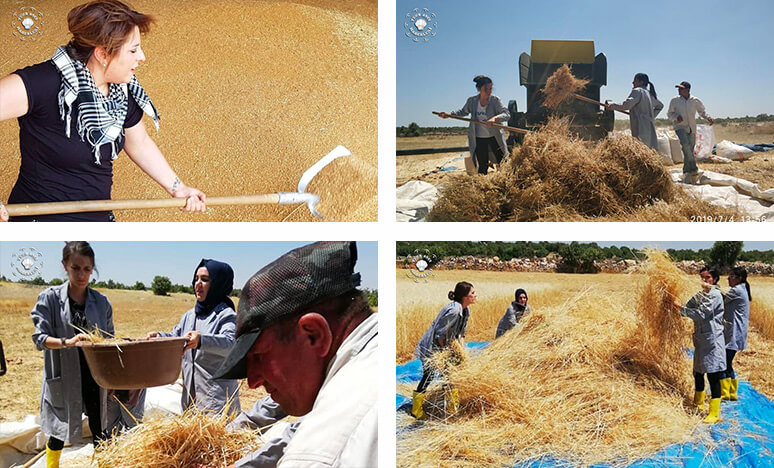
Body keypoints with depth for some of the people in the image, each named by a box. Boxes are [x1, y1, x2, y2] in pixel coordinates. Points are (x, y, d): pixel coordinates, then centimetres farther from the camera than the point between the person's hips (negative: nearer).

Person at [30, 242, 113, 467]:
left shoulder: (101, 302, 3)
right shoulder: (50, 298, -5)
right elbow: (39, 337, -11)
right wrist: (66, 342, -30)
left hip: (93, 374, 2)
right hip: (63, 375, -2)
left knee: (99, 429, 5)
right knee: (57, 433, 10)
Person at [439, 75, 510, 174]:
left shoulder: (495, 100, -11)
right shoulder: (472, 101, -3)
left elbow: (507, 115, -20)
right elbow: (463, 112, 18)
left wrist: (495, 118, -38)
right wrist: (449, 114, 6)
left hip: (495, 137, -1)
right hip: (479, 139, 1)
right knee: (482, 167, 1)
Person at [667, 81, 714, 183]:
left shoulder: (696, 101, 4)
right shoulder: (674, 100, 2)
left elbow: (702, 111, 16)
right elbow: (669, 113, 10)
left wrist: (708, 117, -5)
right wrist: (676, 117, -12)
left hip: (692, 129, 3)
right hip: (680, 127, -3)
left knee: (690, 150, 4)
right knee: (685, 145, -27)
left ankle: (686, 172, 17)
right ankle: (694, 168, -27)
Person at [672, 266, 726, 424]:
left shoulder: (715, 295, -13)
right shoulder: (700, 295, 13)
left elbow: (701, 315, -19)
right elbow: (690, 308, 7)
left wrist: (681, 308, -17)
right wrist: (679, 307, -12)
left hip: (712, 341, -9)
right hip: (700, 339, 9)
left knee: (713, 377, -6)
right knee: (698, 373, 19)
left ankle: (714, 413, -2)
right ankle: (698, 402, 39)